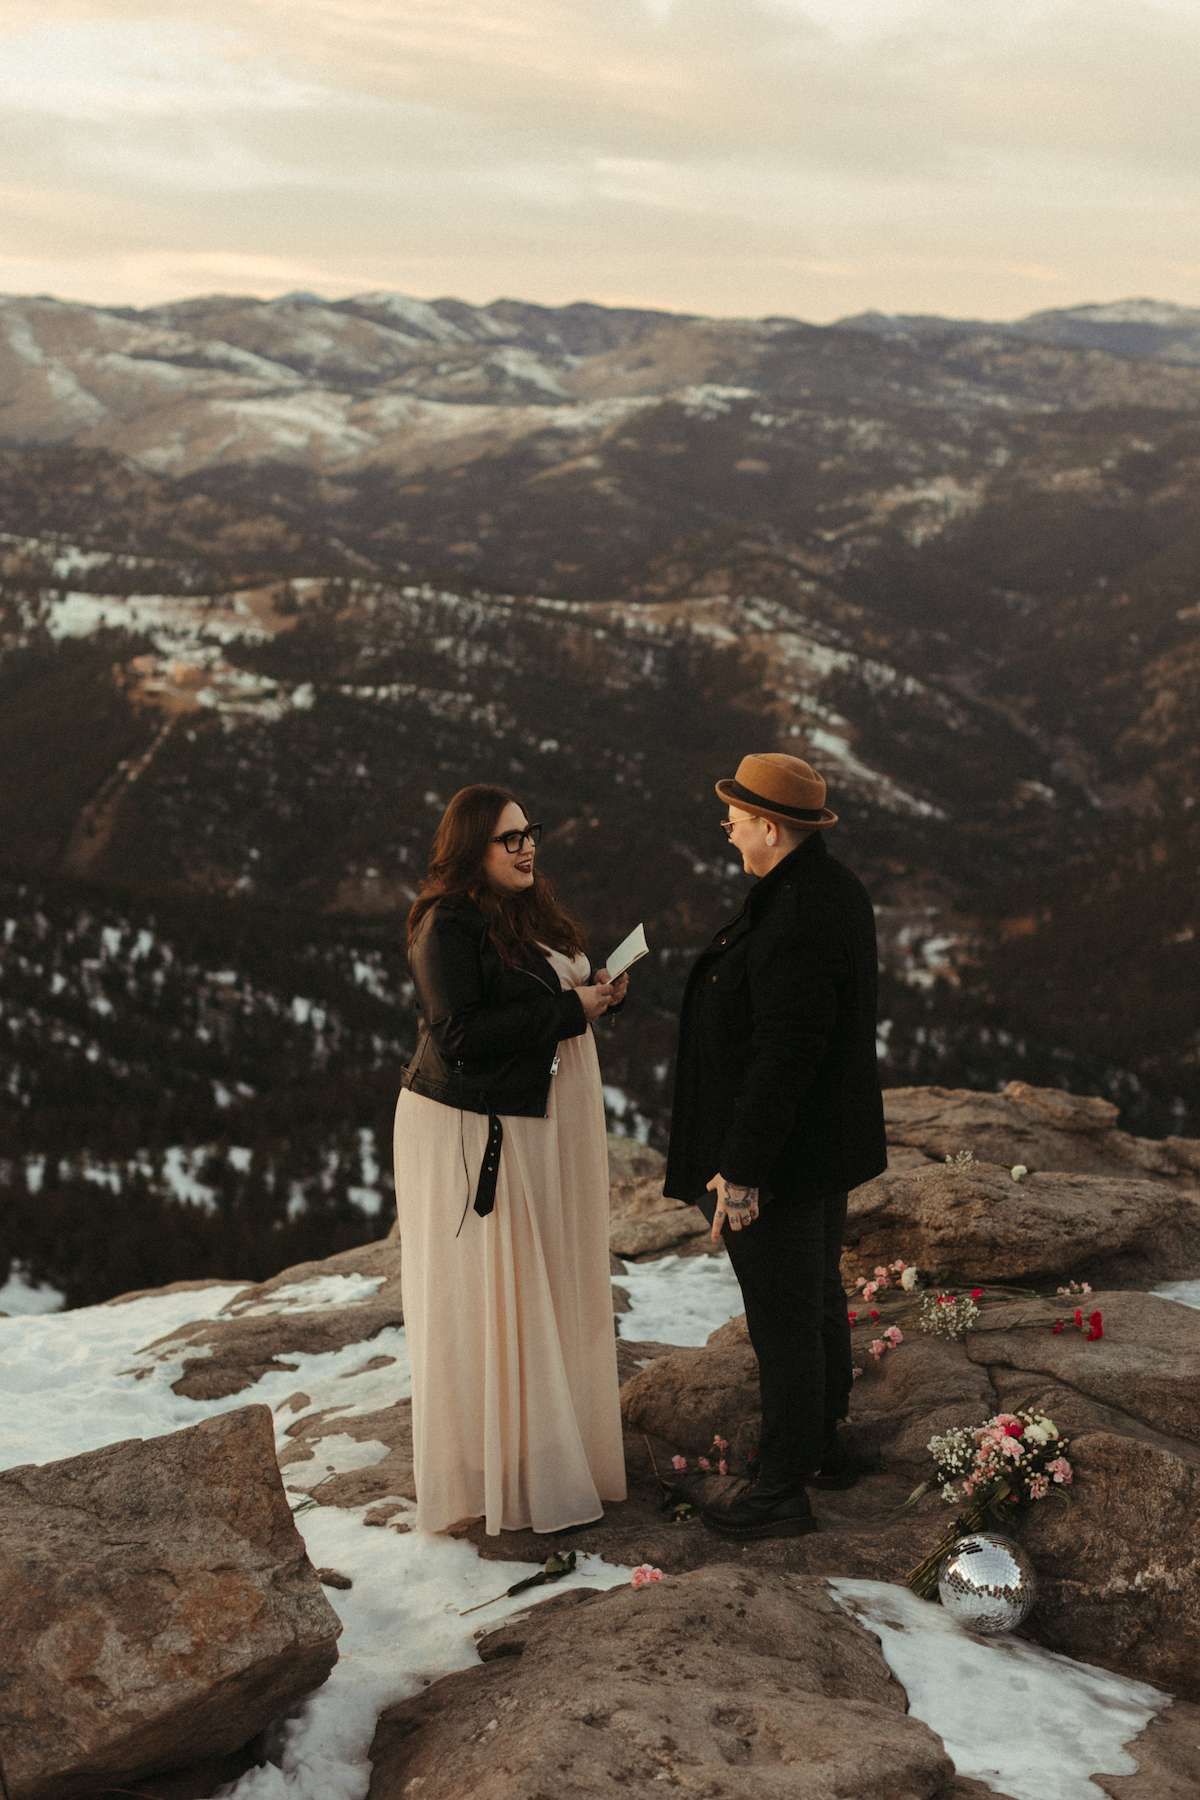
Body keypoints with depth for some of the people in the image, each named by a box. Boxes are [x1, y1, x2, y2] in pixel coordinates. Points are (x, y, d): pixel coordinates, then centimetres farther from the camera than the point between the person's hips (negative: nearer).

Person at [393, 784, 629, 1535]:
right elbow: (458, 1032, -23)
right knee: (487, 1302, 0)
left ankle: (548, 1436, 26)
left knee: (547, 1290, 14)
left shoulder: (529, 912, 10)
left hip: (543, 1125, 9)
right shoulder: (449, 925, -16)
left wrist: (595, 992, 0)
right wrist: (566, 1009, -19)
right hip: (478, 1134, -8)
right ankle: (494, 1471, 9)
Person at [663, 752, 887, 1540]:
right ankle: (825, 1445, 38)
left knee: (783, 1319, 3)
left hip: (778, 1151, -10)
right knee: (817, 1294, 22)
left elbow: (784, 1055, -29)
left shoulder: (793, 920, -28)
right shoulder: (832, 887, 4)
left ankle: (783, 1490, 16)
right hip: (828, 1138, 10)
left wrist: (741, 1169, -24)